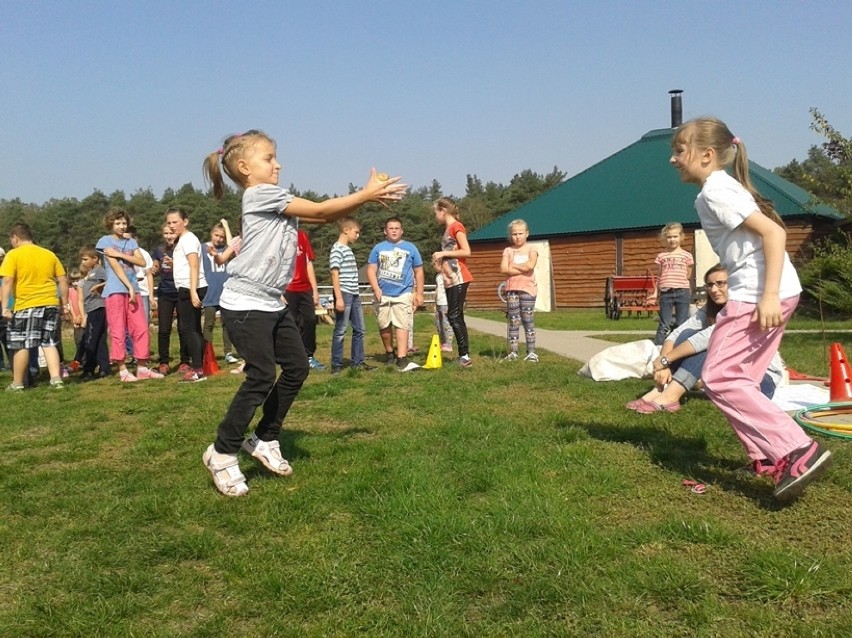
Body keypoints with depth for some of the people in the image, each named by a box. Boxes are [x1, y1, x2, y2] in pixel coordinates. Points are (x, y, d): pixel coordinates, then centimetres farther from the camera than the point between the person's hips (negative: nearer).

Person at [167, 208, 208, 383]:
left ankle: (197, 370, -11)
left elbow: (194, 266, -19)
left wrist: (193, 292, -25)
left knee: (188, 328, -11)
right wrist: (173, 263, 9)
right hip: (186, 289, 10)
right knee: (192, 329, 11)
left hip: (190, 289, -10)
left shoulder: (188, 239, -8)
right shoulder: (181, 240, 21)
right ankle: (197, 367, 15)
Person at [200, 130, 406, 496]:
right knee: (261, 376, -8)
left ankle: (265, 439, 23)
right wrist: (366, 194, -7)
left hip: (272, 303, 10)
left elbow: (327, 218, 9)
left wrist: (368, 197, -1)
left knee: (297, 367, 9)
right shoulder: (261, 195, -12)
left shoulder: (276, 201, 16)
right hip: (245, 303, -10)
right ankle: (222, 453, 7)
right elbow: (321, 211, -12)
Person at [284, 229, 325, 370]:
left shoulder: (302, 236, 11)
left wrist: (315, 290, 11)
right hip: (287, 290, -5)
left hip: (305, 289, 5)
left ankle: (309, 357, 19)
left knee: (310, 320, 7)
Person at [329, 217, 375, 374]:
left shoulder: (348, 249, 17)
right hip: (344, 294, -9)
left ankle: (358, 362, 19)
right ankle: (336, 365, 4)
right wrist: (339, 298, -20)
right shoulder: (337, 249, -10)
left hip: (354, 295, 9)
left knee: (359, 330, 11)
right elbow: (335, 274, -16)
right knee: (340, 331, -3)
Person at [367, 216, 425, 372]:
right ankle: (390, 354, 29)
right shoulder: (378, 248, 9)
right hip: (382, 295, 2)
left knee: (402, 325, -13)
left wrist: (419, 293, 6)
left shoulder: (410, 248, 8)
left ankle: (402, 360, -20)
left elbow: (418, 272, 11)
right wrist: (376, 289, -10)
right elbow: (371, 270, 5)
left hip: (403, 294, -2)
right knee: (384, 326, 9)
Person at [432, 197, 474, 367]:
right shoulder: (447, 229, 18)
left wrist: (443, 253, -13)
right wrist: (441, 259, 2)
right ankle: (463, 355, 9)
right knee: (455, 317, 7)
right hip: (450, 280, 9)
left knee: (454, 316, -12)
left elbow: (466, 252, -16)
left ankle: (465, 355, -11)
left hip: (459, 278, -9)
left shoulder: (456, 226, -8)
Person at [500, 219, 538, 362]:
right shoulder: (508, 250, 9)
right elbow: (503, 269, -5)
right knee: (513, 321, 2)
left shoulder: (531, 250, 5)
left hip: (527, 289, -2)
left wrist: (512, 266, -7)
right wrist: (522, 268, -10)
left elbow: (530, 266, -15)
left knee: (528, 320, -2)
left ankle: (531, 352, 2)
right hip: (512, 289, 2)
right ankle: (513, 352, 5)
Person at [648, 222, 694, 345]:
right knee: (664, 325, 2)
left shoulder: (687, 255, 7)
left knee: (682, 325, 2)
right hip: (665, 293, 1)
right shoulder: (661, 256, 10)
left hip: (682, 292, -1)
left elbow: (688, 275, 12)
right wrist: (655, 293, 8)